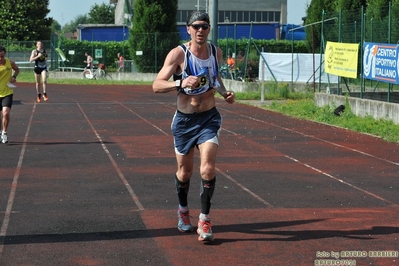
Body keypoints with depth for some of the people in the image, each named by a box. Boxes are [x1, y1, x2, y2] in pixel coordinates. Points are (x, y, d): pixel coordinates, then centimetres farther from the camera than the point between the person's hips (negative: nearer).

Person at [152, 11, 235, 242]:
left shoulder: (216, 52, 1)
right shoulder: (178, 54, -14)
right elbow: (157, 85, -18)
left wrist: (224, 92, 4)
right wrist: (182, 83, -34)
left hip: (209, 118, 2)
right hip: (184, 120, -2)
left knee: (208, 168, -15)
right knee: (185, 172, 12)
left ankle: (205, 219, -3)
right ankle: (183, 211, 39)